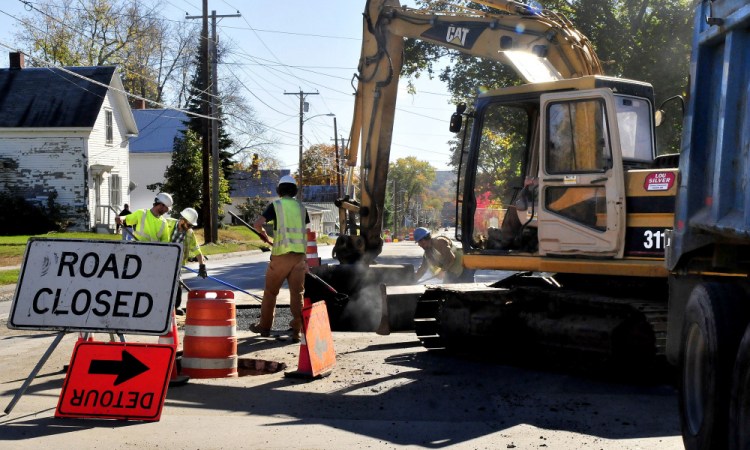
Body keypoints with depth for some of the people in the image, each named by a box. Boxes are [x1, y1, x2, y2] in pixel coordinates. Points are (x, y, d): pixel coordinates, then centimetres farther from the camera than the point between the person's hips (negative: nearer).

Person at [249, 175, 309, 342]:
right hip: (299, 254, 3)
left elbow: (257, 224, -13)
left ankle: (264, 327, 20)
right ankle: (296, 330, 1)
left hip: (281, 254, -3)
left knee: (270, 291, 11)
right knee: (297, 293, 5)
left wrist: (263, 233, 8)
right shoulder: (301, 207, 10)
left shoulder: (276, 205, -3)